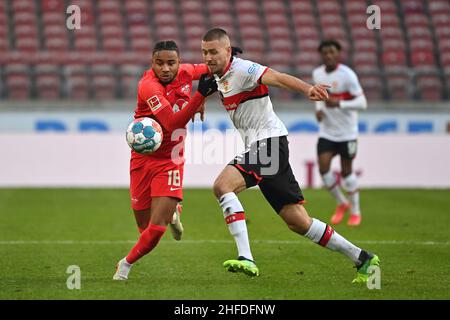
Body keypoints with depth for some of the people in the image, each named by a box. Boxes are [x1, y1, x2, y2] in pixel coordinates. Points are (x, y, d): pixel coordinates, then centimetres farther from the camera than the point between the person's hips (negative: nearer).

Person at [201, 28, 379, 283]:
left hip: (269, 141, -9)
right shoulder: (220, 76, 16)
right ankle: (362, 259, 14)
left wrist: (307, 88, -43)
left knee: (222, 185, -25)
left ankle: (246, 259, -30)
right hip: (257, 147, 9)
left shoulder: (241, 69, -11)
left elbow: (277, 77, -27)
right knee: (298, 222, 7)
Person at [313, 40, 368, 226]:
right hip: (326, 132, 4)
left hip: (346, 132, -4)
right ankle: (341, 203, 16)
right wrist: (319, 109, 1)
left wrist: (339, 104, -29)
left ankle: (355, 211, 23)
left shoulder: (347, 75, -16)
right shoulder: (317, 74, 2)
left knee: (346, 171, 4)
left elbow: (362, 103, -17)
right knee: (323, 168, -9)